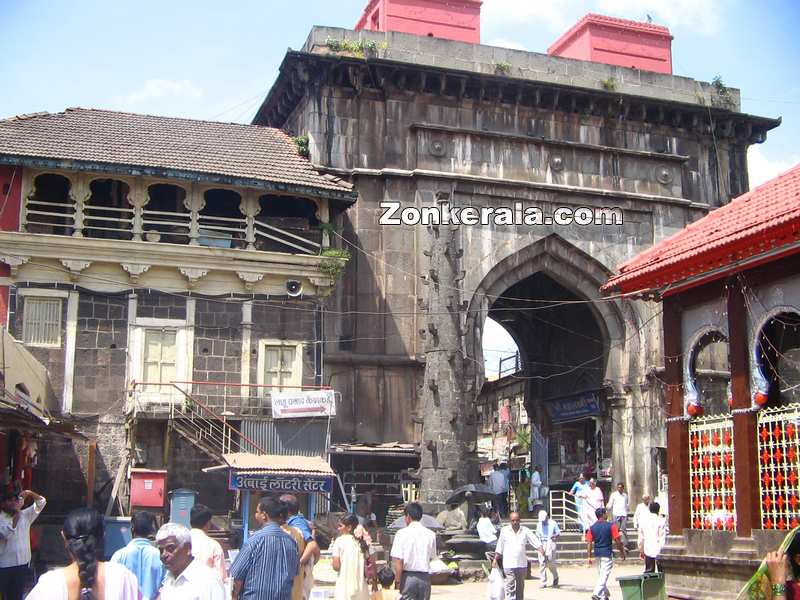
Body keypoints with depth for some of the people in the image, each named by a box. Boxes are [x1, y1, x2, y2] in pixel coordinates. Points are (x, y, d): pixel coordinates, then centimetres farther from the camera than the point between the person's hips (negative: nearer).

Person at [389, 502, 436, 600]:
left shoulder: (402, 533, -10)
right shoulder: (431, 534, 1)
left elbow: (397, 560, -13)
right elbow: (431, 557, 9)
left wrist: (397, 580, -7)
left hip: (408, 577, -3)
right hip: (425, 577, 3)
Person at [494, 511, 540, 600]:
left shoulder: (525, 531, 0)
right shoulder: (504, 530, 0)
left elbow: (535, 541, -6)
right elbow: (499, 546, 6)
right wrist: (495, 559, 5)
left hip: (522, 563, 2)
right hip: (509, 564, -2)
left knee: (520, 586, 13)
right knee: (510, 586, -9)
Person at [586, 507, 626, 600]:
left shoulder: (592, 528, 3)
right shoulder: (611, 526, -9)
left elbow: (589, 543, 0)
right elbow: (618, 541, -9)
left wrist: (589, 557, 4)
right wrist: (622, 552, 4)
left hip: (597, 554, 5)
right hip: (607, 554, -5)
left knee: (601, 575, 18)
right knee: (604, 575, -5)